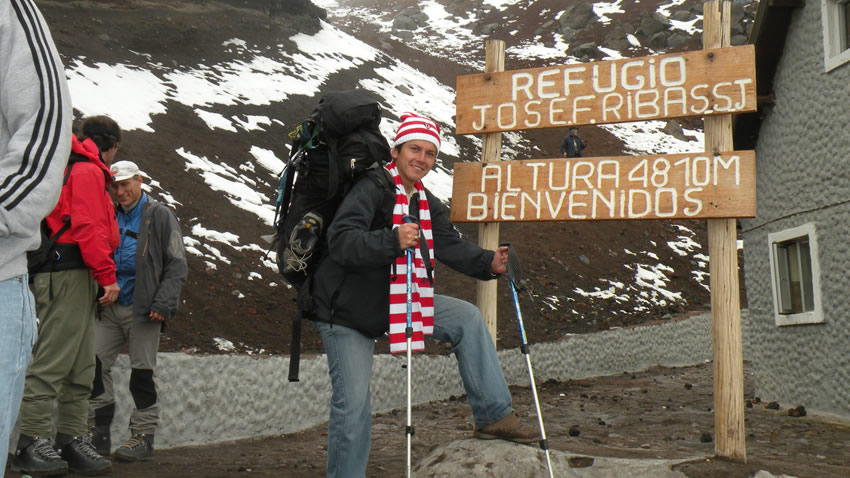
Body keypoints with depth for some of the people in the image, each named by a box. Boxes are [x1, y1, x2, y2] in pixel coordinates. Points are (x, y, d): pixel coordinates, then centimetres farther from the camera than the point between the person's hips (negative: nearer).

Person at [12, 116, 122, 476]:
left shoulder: (73, 169, 25)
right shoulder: (88, 171, -5)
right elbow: (88, 227, -16)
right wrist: (107, 276, -17)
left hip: (71, 275, 10)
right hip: (69, 274, -10)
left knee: (80, 367, 10)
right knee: (54, 360, -9)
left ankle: (72, 440, 14)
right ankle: (32, 443, -7)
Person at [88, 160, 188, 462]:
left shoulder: (160, 216, -1)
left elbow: (177, 265, -5)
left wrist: (163, 304, -15)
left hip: (142, 310, -5)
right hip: (109, 309, 5)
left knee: (142, 373, 1)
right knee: (95, 364, -1)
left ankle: (143, 437, 11)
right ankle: (98, 433, 9)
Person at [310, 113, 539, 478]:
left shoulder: (427, 204, 7)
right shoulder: (372, 189, -19)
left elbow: (451, 246, -2)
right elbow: (340, 241, -31)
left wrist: (489, 262, -20)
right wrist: (393, 241, -46)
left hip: (397, 302, 8)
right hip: (346, 310, -7)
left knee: (467, 318, 0)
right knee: (353, 403, -7)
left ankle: (494, 415, 6)